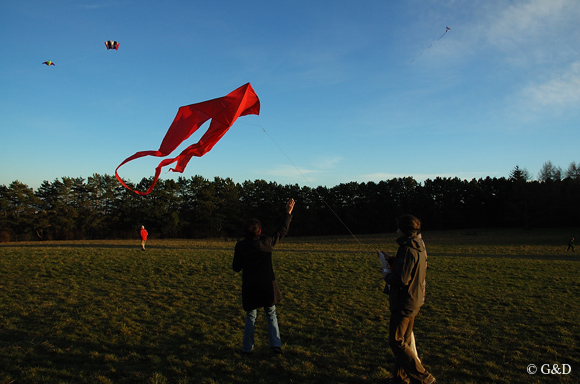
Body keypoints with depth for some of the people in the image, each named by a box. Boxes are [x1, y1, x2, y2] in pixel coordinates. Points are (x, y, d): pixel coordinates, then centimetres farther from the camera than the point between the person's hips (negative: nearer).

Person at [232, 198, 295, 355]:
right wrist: (288, 213, 11)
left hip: (249, 288, 1)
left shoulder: (240, 246, -6)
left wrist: (234, 263, 21)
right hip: (267, 286, -1)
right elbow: (282, 231, 5)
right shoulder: (266, 242, -7)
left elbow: (236, 267, -1)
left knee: (250, 317, 13)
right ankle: (275, 343, 6)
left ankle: (247, 347, 16)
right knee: (271, 315, 13)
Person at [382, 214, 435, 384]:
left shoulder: (408, 250, -23)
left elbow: (401, 279, -27)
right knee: (405, 341, 19)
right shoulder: (419, 248, 9)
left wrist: (387, 275, -9)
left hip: (404, 304, -10)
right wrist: (393, 261, 11)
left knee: (396, 342, -1)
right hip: (414, 301, 10)